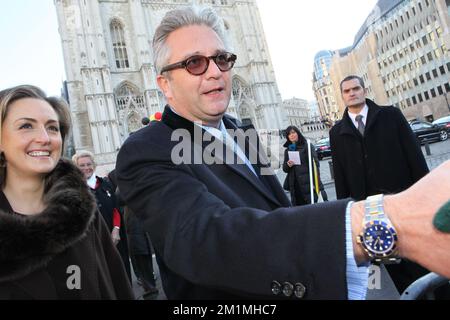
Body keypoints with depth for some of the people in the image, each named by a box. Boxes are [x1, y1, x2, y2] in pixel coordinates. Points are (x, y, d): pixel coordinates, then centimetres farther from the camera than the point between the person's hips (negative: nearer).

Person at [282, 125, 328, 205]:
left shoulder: (307, 146, 1)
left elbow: (315, 164, -6)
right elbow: (284, 169, 17)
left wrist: (315, 183, -14)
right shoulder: (287, 150, 15)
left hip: (308, 183, -4)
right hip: (295, 185, 4)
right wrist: (288, 165, -8)